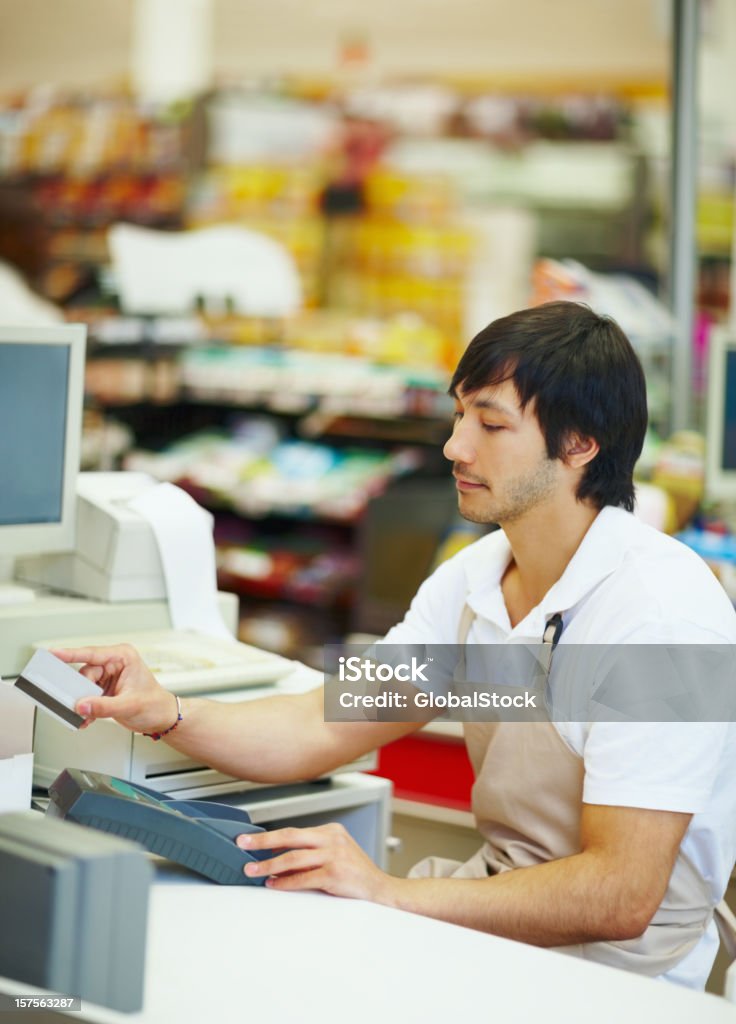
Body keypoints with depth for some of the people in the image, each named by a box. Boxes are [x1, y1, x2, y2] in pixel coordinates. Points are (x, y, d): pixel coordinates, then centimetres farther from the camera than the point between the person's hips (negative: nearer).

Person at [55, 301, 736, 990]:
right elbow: (326, 728, 2)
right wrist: (166, 714, -15)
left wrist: (391, 894, -31)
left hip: (608, 975, -7)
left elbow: (619, 898, -27)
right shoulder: (473, 578, 5)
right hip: (500, 901, 7)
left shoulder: (659, 610, -22)